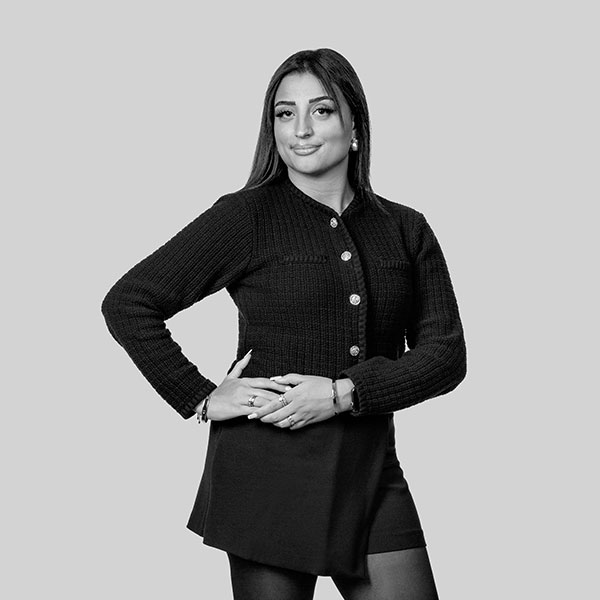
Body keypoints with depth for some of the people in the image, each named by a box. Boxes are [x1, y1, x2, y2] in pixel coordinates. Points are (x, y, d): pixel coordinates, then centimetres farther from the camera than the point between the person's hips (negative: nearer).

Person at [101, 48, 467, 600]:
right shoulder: (245, 217, -2)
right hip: (268, 474, -3)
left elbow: (446, 354, 1)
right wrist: (202, 399, -7)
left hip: (371, 472, 3)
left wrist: (343, 393, -12)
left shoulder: (405, 230, 7)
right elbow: (127, 303, -2)